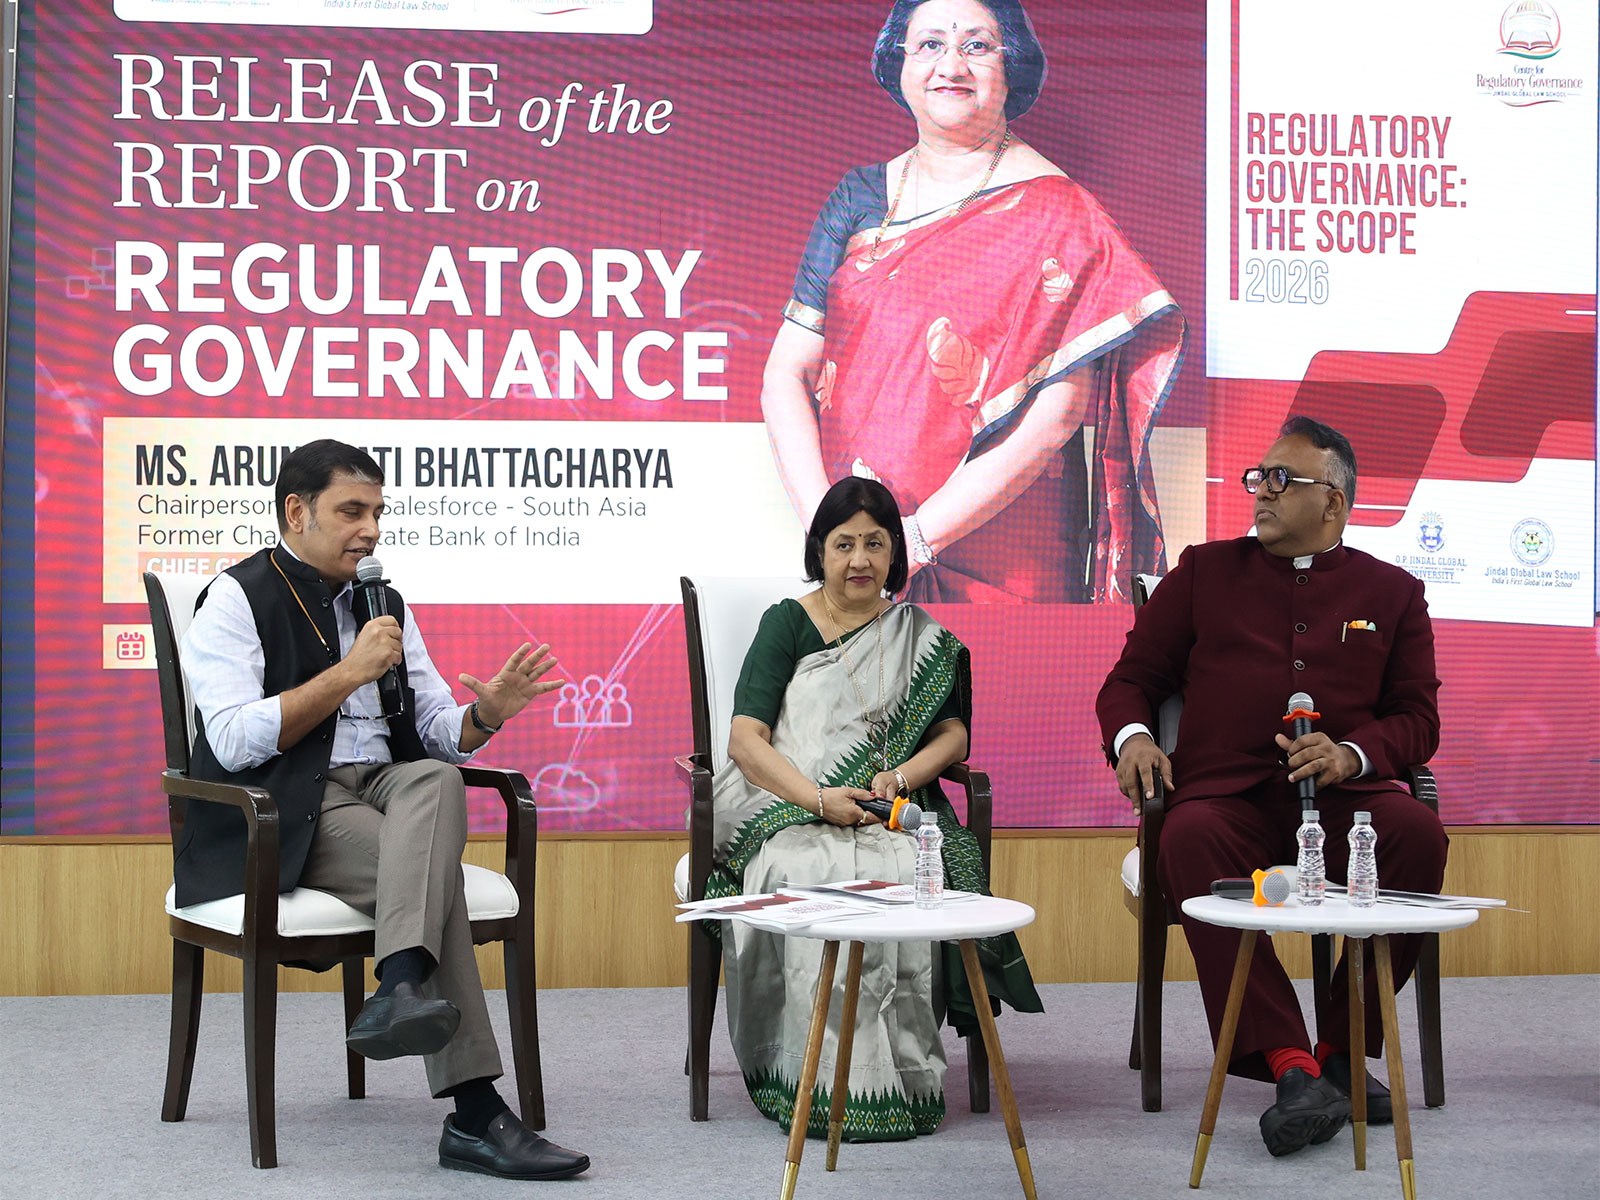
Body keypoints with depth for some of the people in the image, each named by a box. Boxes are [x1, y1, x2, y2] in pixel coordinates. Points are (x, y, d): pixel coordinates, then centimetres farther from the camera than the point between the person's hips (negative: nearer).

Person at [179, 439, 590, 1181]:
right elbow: (235, 741, -13)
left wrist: (487, 712, -6)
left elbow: (437, 735, 17)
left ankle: (400, 992, -53)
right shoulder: (237, 599, 2)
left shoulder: (385, 606, 22)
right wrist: (348, 672, -14)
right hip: (283, 813, -5)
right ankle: (475, 1116, -39)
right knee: (436, 874, -32)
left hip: (386, 786, 5)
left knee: (435, 778, -33)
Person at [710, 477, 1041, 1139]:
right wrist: (818, 797, -19)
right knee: (811, 880, -35)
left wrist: (903, 774, -11)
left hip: (892, 813, 2)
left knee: (909, 876, -33)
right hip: (790, 815, -2)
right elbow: (745, 739, -3)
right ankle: (822, 1081, -29)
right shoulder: (787, 623, 7)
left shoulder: (921, 636, 16)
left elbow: (953, 733, 12)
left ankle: (902, 1077, -23)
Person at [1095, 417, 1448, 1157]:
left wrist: (1353, 754, -8)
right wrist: (1130, 737, -4)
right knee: (1188, 841, -37)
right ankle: (1291, 1067, -40)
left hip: (1342, 797, 1)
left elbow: (1418, 717, 14)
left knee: (1418, 834, -33)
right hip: (1227, 794, 0)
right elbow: (1132, 675, 20)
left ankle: (1341, 1052, -19)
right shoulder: (1206, 571, 21)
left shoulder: (1391, 592, 20)